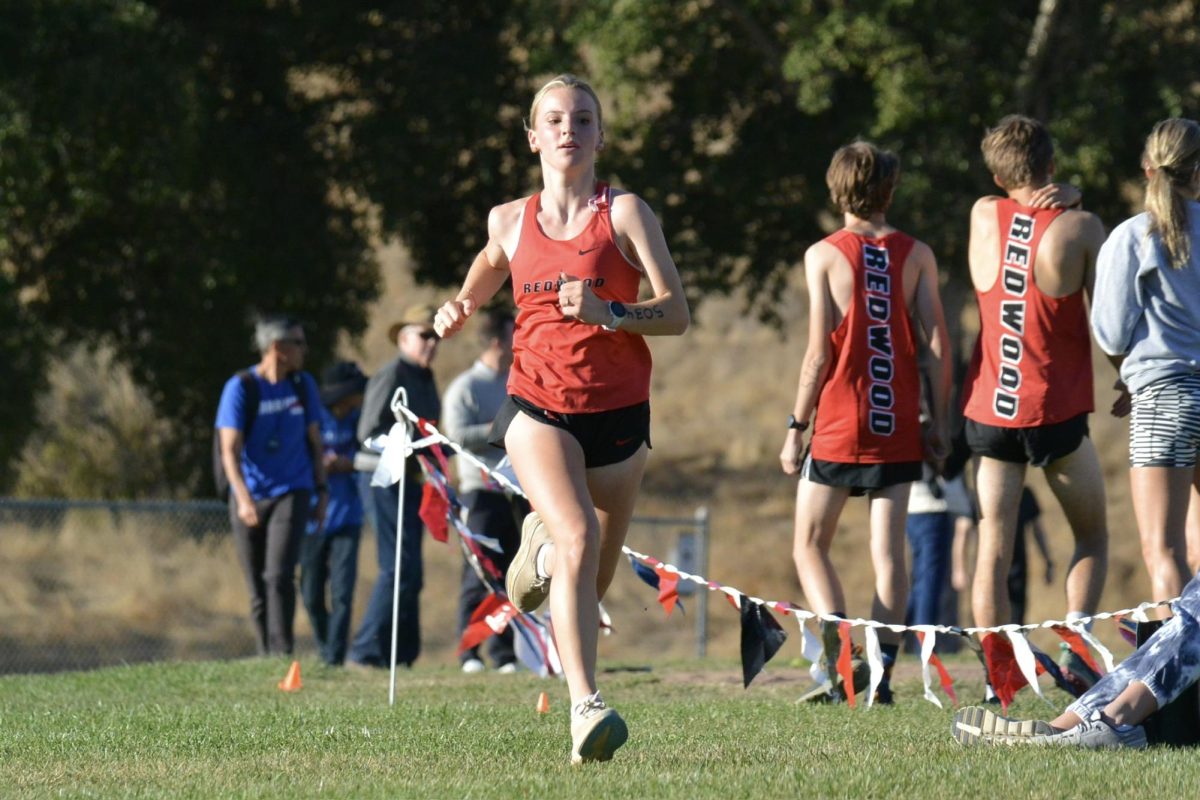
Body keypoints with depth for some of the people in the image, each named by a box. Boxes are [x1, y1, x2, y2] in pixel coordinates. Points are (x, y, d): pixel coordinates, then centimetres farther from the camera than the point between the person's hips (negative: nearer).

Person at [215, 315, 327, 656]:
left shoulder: (303, 385, 5)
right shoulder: (240, 388, -7)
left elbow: (314, 441, 16)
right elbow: (230, 449, -12)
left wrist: (322, 490, 14)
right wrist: (243, 499, -24)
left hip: (291, 492, 1)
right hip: (250, 498, -1)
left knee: (279, 576, -17)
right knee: (257, 590, 4)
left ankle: (283, 652, -18)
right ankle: (265, 657, 13)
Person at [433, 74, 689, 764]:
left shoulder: (625, 213, -2)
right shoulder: (511, 220, 7)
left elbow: (678, 313, -8)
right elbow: (483, 282, 28)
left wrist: (608, 313, -24)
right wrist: (458, 313, 6)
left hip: (617, 413, 1)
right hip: (538, 407, -1)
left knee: (593, 582, 14)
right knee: (579, 538, -27)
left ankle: (542, 547, 51)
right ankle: (586, 707, -31)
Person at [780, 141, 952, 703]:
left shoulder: (824, 255, -4)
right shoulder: (916, 255, 3)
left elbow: (820, 352, -7)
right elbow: (937, 342, -1)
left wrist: (796, 426, 0)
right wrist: (938, 421, 7)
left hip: (840, 425, -2)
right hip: (898, 425, 3)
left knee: (810, 546, 7)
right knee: (889, 548, 5)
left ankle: (837, 657, -12)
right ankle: (881, 670, -2)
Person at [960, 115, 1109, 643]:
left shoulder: (983, 217, 3)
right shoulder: (1077, 227, -7)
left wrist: (1061, 199, 3)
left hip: (989, 412, 3)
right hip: (1057, 412, -3)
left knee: (994, 551, 4)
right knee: (1092, 538, 14)